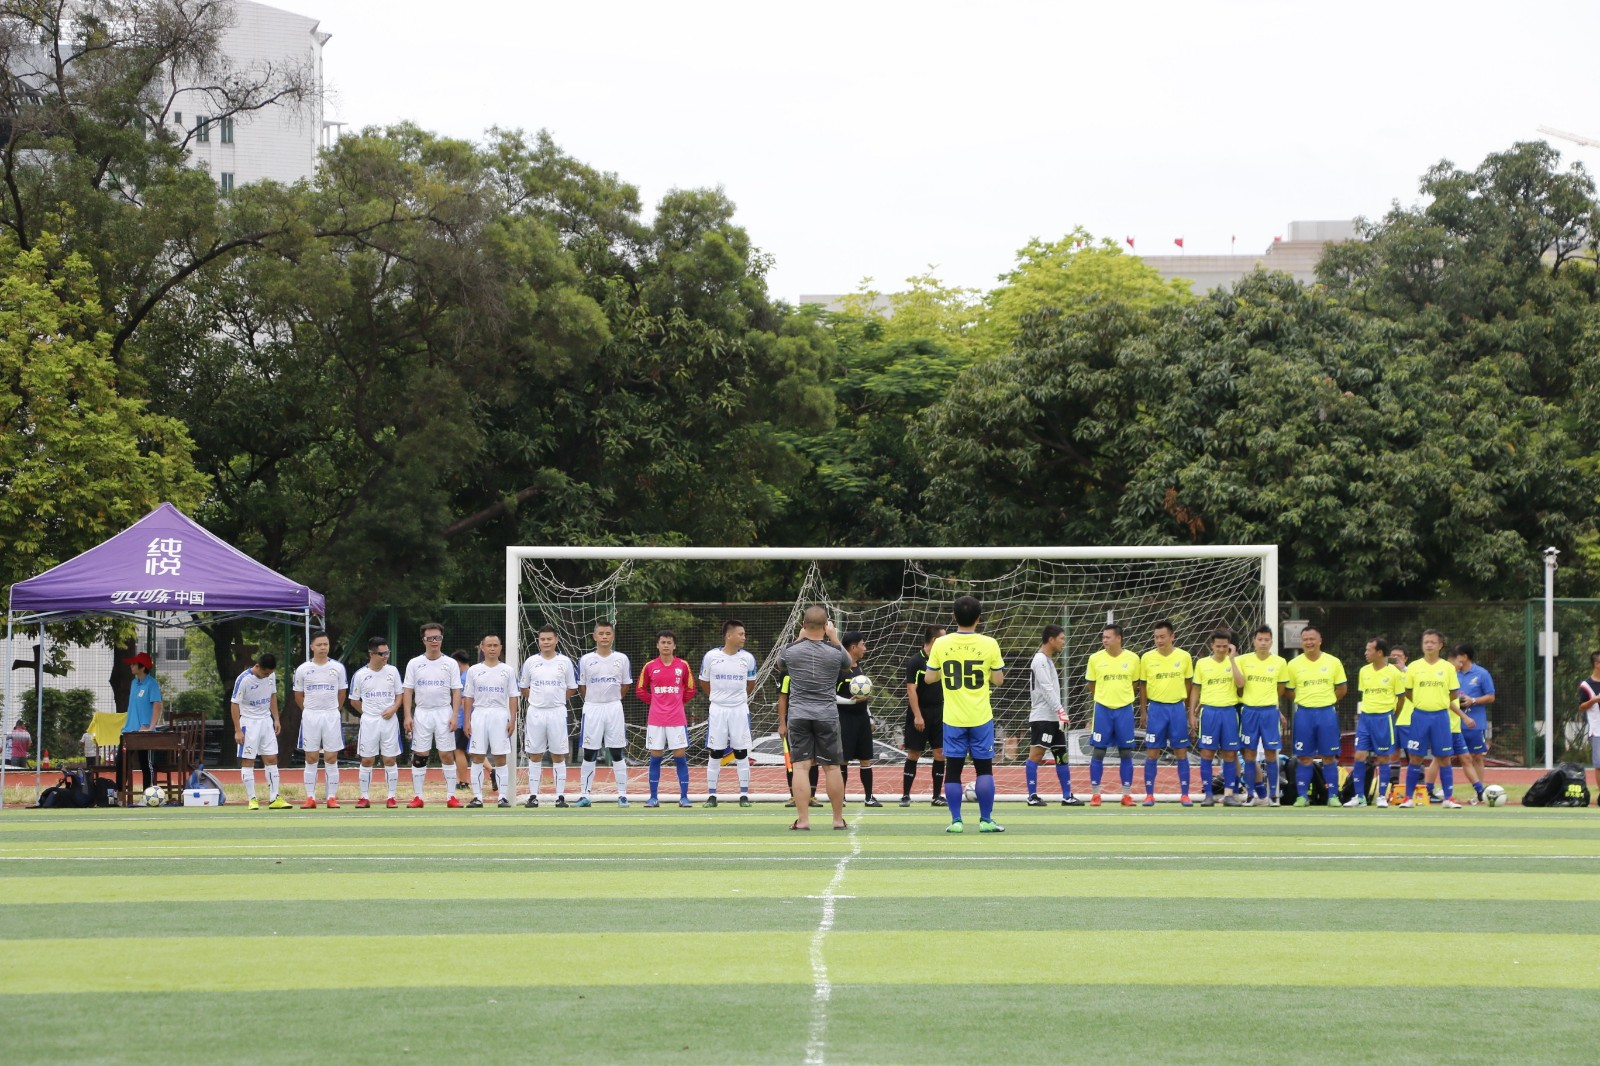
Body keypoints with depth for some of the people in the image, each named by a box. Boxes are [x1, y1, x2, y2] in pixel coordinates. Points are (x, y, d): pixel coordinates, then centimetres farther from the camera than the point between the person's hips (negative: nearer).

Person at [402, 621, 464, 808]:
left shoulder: (451, 664, 3)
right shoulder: (414, 664, 5)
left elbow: (456, 692, 2)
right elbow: (407, 691, 4)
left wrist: (454, 716, -9)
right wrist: (407, 716, -6)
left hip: (444, 713, -1)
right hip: (422, 713, 1)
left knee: (447, 755, -2)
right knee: (419, 756, 2)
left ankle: (451, 796, 2)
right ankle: (417, 796, 7)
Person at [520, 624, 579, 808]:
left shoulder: (565, 662, 2)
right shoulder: (530, 662, 4)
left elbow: (571, 689, 9)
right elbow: (524, 688, 14)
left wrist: (556, 700, 3)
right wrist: (536, 700, 7)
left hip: (557, 712, -1)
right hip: (535, 713, 1)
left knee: (558, 756, 2)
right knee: (535, 756, 3)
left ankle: (560, 796, 5)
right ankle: (533, 795, 7)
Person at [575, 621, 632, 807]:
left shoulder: (621, 659, 3)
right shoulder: (585, 660, 1)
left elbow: (625, 686, 11)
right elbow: (582, 688, 7)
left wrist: (611, 699, 9)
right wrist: (595, 700, 7)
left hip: (614, 707, 0)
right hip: (592, 708, 0)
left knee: (618, 753, 2)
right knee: (589, 754, 2)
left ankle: (622, 795, 7)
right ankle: (584, 795, 6)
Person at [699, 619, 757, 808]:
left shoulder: (747, 658, -1)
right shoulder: (711, 656, -5)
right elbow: (704, 682, 10)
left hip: (739, 709, 1)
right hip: (717, 710, -1)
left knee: (741, 752, 1)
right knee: (715, 753, 2)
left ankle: (744, 794, 7)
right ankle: (711, 794, 9)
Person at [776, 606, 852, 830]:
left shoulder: (791, 651, -4)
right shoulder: (835, 652, -4)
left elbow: (780, 663, 21)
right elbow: (848, 663, 20)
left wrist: (799, 638, 26)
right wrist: (835, 638, 24)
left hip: (797, 716, 0)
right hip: (827, 715, 0)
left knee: (801, 766, -2)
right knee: (831, 767, 7)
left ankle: (802, 819, -8)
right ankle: (838, 819, 14)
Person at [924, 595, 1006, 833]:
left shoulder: (941, 644, -4)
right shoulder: (989, 644, -6)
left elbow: (929, 677, 3)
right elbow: (998, 680, -1)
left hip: (953, 718, 1)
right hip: (981, 717, -1)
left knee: (953, 770, 6)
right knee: (984, 768, 7)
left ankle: (956, 821, 4)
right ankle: (986, 820, 7)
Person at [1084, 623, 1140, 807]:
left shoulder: (1132, 659, 0)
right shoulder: (1095, 659, -1)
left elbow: (1135, 684, 12)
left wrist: (1124, 697, 6)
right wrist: (1102, 697, 10)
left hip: (1125, 710, 0)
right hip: (1102, 709, 0)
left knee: (1126, 753, 3)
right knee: (1097, 752, -1)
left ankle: (1127, 795, 10)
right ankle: (1095, 794, 6)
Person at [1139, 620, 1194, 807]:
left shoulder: (1184, 657, 0)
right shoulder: (1147, 658, -1)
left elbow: (1189, 684, 9)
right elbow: (1142, 686, 7)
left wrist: (1187, 709, 8)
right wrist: (1143, 711, 5)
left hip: (1177, 708, 0)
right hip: (1156, 708, 0)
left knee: (1181, 752, 2)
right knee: (1152, 753, 0)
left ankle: (1185, 795, 8)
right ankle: (1149, 795, 6)